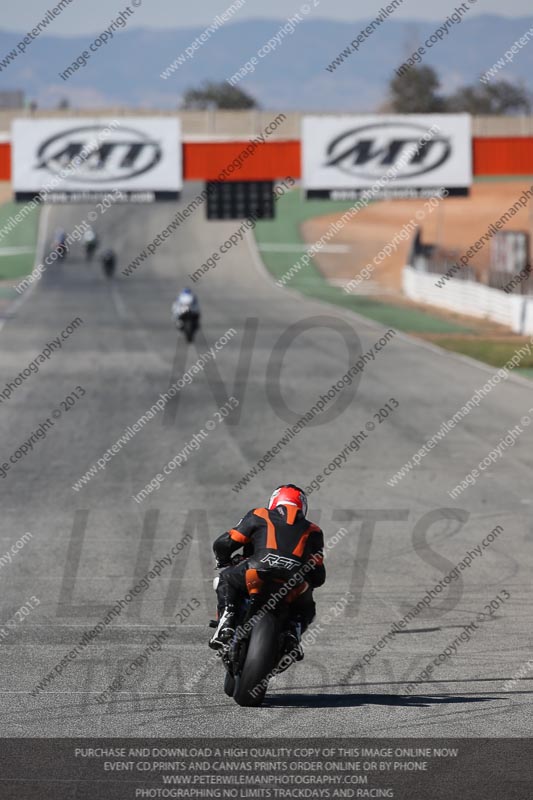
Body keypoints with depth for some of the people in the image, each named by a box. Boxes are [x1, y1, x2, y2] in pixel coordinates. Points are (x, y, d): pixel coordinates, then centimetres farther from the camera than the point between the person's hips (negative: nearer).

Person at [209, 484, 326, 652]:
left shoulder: (258, 516, 23)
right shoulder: (312, 531, 30)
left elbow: (223, 544, 18)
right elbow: (318, 577, 28)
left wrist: (223, 560, 41)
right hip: (296, 584, 1)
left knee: (227, 579, 29)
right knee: (306, 610, 33)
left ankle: (226, 621, 6)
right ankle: (293, 635, 2)